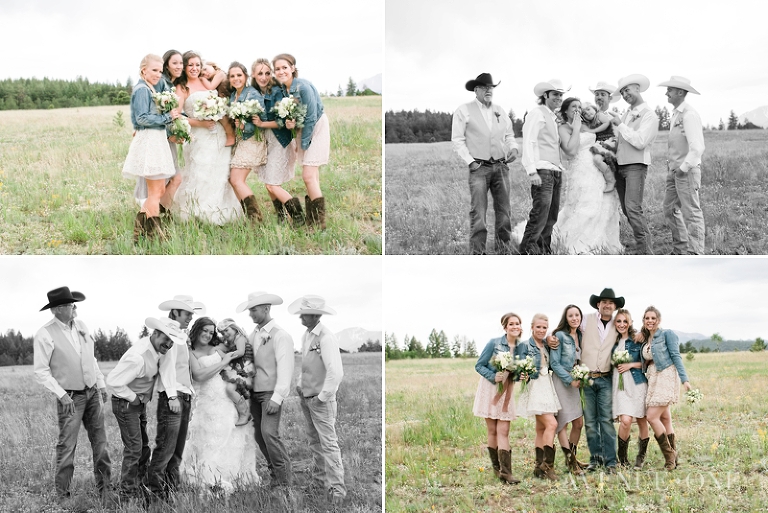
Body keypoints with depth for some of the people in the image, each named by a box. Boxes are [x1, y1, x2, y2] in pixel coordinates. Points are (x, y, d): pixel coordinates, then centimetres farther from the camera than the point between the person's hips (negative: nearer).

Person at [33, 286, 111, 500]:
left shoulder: (80, 325, 4)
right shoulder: (45, 334, -14)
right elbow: (41, 371, -12)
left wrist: (101, 384, 12)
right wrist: (61, 394, -18)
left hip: (92, 394, 6)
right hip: (70, 398, -6)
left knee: (100, 442, 8)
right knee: (67, 446, -2)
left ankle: (105, 488, 17)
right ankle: (62, 494, 9)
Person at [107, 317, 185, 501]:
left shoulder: (155, 349, -3)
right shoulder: (139, 357, -31)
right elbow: (113, 381, -32)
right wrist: (133, 397, -20)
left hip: (139, 403, 10)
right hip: (126, 404, -10)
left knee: (144, 447, 16)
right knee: (134, 448, -7)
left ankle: (138, 486, 29)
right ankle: (128, 493, 3)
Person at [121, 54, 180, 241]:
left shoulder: (150, 89, 18)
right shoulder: (142, 89, -12)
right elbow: (142, 118, -19)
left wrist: (171, 116, 6)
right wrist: (167, 117, -15)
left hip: (157, 140, 10)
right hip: (149, 140, -10)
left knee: (159, 190, 13)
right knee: (155, 192, -5)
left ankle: (139, 231, 16)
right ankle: (154, 233, 2)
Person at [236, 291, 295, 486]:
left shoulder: (280, 335, -8)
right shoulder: (253, 335, 15)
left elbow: (285, 368, -13)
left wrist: (277, 397, -19)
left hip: (271, 392, -7)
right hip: (254, 392, 7)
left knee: (269, 433, -16)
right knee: (259, 435, 5)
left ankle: (285, 480, -7)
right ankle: (275, 473, 16)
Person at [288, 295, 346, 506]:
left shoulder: (326, 338, -22)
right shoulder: (306, 335, 6)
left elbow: (336, 373, -27)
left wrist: (322, 397, -19)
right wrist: (300, 384, 11)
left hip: (321, 400, -9)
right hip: (306, 397, 9)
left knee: (328, 442, -7)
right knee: (313, 438, 19)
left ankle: (336, 486, -3)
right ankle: (320, 473, 32)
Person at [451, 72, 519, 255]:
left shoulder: (500, 111, 16)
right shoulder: (464, 111, 3)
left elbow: (509, 134, 22)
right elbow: (458, 140, 0)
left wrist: (513, 148, 1)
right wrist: (470, 162, -8)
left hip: (501, 166, 4)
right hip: (479, 168, -4)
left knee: (504, 211, 4)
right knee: (478, 214, -9)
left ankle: (503, 251, 12)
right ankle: (477, 253, -6)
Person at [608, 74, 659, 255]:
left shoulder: (649, 114, -6)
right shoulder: (626, 114, 17)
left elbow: (640, 141, -17)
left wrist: (620, 124, -12)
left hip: (636, 165, -8)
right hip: (620, 165, 8)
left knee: (633, 208, -18)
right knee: (627, 210, 6)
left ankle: (645, 252, -17)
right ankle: (642, 247, 11)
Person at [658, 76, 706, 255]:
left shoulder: (689, 114, -15)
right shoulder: (676, 114, 14)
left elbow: (697, 148, -22)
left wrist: (683, 168, -17)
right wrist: (672, 168, 14)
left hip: (687, 171, -10)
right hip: (674, 170, 10)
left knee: (691, 213, -4)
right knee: (670, 210, 13)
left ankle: (695, 254, 0)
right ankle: (680, 249, 22)